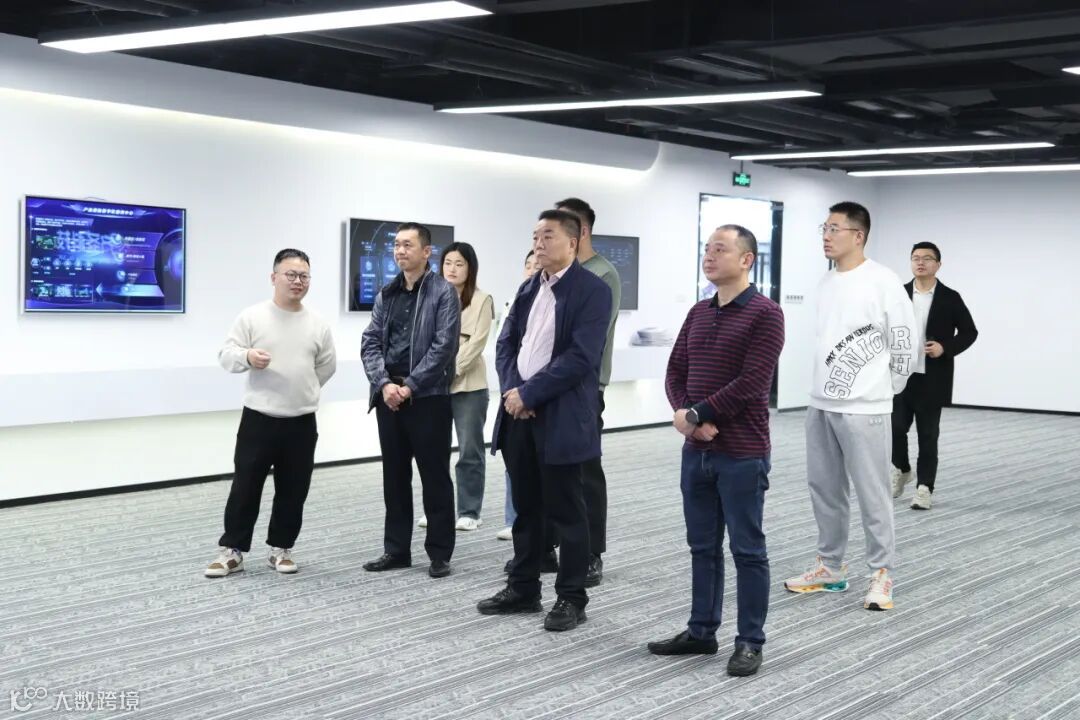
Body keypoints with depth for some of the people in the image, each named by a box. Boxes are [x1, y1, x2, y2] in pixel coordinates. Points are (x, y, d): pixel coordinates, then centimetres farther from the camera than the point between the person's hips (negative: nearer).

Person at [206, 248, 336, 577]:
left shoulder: (318, 324, 5)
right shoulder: (252, 316, -3)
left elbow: (327, 366, 16)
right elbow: (226, 355, -4)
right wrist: (247, 357, -24)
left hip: (301, 422, 3)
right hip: (258, 419, -2)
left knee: (293, 490, 8)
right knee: (245, 487, 3)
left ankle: (281, 548, 22)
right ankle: (232, 551, 12)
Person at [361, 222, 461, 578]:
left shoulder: (443, 292, -4)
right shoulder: (385, 295, 12)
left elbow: (444, 346, -12)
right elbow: (370, 343, 7)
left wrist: (410, 386, -15)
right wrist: (384, 384, -10)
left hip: (429, 397, -5)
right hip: (388, 396, 5)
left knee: (435, 477, 1)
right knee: (394, 476, 11)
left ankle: (439, 553, 9)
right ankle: (396, 549, 20)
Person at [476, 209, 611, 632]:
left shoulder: (592, 291, -9)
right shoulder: (528, 288, 14)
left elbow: (580, 357, -18)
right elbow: (506, 344, 10)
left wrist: (529, 393, -17)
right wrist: (512, 390, -7)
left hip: (560, 418, -7)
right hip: (518, 412, 7)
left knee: (565, 511, 2)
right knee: (526, 508, 14)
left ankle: (571, 599, 12)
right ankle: (523, 589, 25)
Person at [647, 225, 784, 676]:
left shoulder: (765, 314, -11)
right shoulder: (698, 314, 12)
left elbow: (750, 383, -19)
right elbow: (675, 373, 10)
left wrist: (696, 414, -15)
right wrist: (684, 413, -10)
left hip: (742, 454, -7)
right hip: (696, 451, 7)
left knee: (747, 550, 2)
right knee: (702, 547, 14)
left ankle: (750, 642, 11)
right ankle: (701, 631, 25)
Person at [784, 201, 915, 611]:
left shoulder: (883, 282, -11)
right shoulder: (825, 283, 12)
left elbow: (904, 345, -7)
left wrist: (882, 392, 3)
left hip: (862, 410, -8)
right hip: (820, 405, 8)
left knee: (871, 494, -2)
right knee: (823, 489, 13)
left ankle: (881, 575, 9)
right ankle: (831, 568, 25)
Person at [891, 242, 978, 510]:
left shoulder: (950, 298, -1)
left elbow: (969, 332, 3)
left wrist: (946, 348, -13)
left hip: (931, 379, -2)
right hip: (900, 376, 2)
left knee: (928, 434, 3)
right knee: (896, 427, 2)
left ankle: (924, 487, 10)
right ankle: (901, 469, 29)